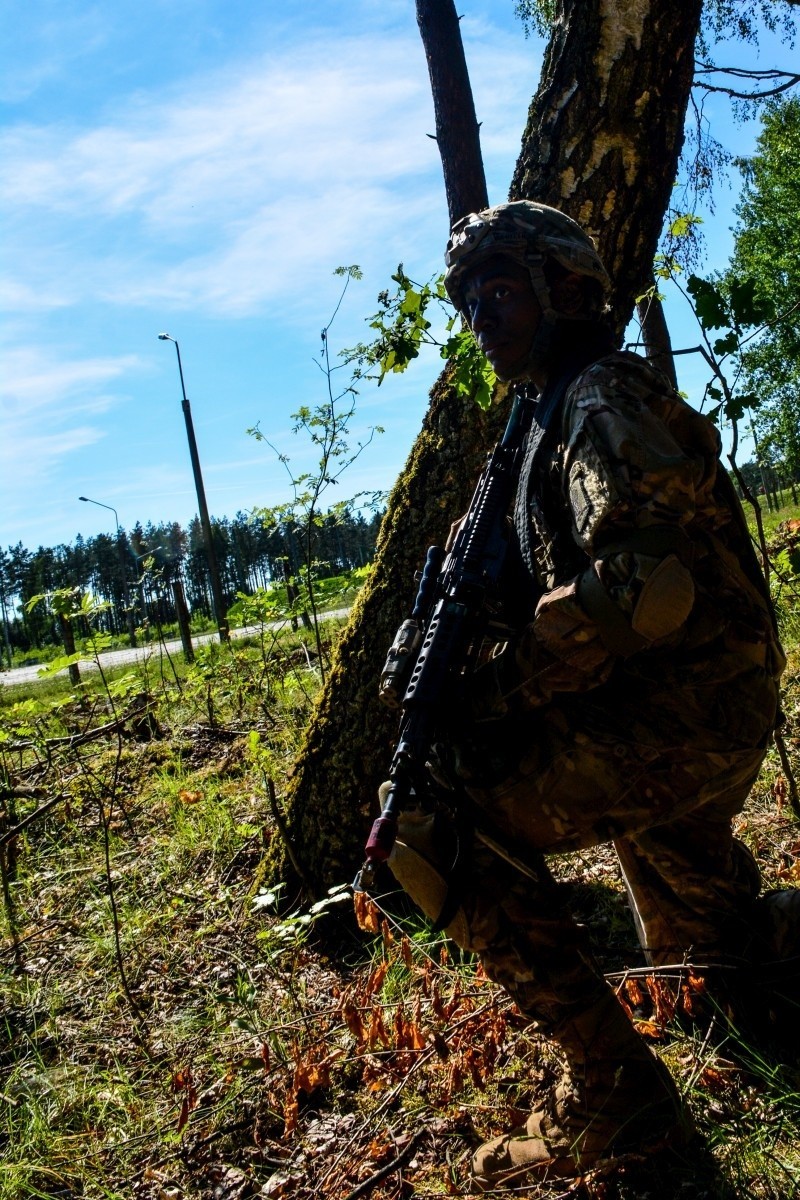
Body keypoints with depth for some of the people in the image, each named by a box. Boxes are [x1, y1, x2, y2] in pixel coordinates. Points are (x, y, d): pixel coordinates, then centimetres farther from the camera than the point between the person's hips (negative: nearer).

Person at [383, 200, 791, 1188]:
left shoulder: (610, 398, -14)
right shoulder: (560, 417, 17)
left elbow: (640, 586, -29)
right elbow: (559, 586, 18)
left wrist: (490, 697, -23)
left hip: (675, 722, -10)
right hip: (695, 717, 10)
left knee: (428, 834, -15)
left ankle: (612, 1092, -8)